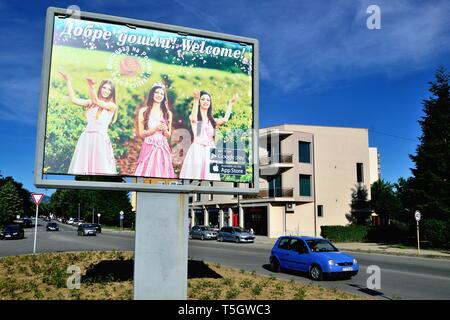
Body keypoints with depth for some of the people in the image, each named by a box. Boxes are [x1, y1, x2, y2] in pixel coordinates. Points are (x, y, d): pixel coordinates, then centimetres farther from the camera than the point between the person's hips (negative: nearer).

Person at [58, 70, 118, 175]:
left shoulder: (112, 106, 2)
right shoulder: (91, 103, 13)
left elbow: (96, 101, -13)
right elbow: (74, 99, 5)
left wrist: (90, 86, -27)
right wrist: (67, 80, 7)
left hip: (100, 139, -4)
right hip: (86, 138, 4)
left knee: (101, 168, -7)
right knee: (83, 167, 3)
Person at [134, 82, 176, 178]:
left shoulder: (168, 113, 10)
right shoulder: (143, 111, 1)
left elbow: (168, 135, 12)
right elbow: (141, 133, -2)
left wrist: (164, 129, -10)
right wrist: (156, 128, -15)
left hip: (163, 149, 3)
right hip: (149, 148, -3)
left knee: (163, 173, 0)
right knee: (147, 172, -5)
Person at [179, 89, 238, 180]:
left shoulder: (212, 120, 15)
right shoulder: (193, 117, 4)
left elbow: (224, 120, -4)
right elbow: (193, 119, -21)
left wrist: (230, 104, -1)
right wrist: (196, 100, -30)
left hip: (210, 152, 4)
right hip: (197, 150, -3)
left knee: (209, 175, 2)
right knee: (195, 174, -5)